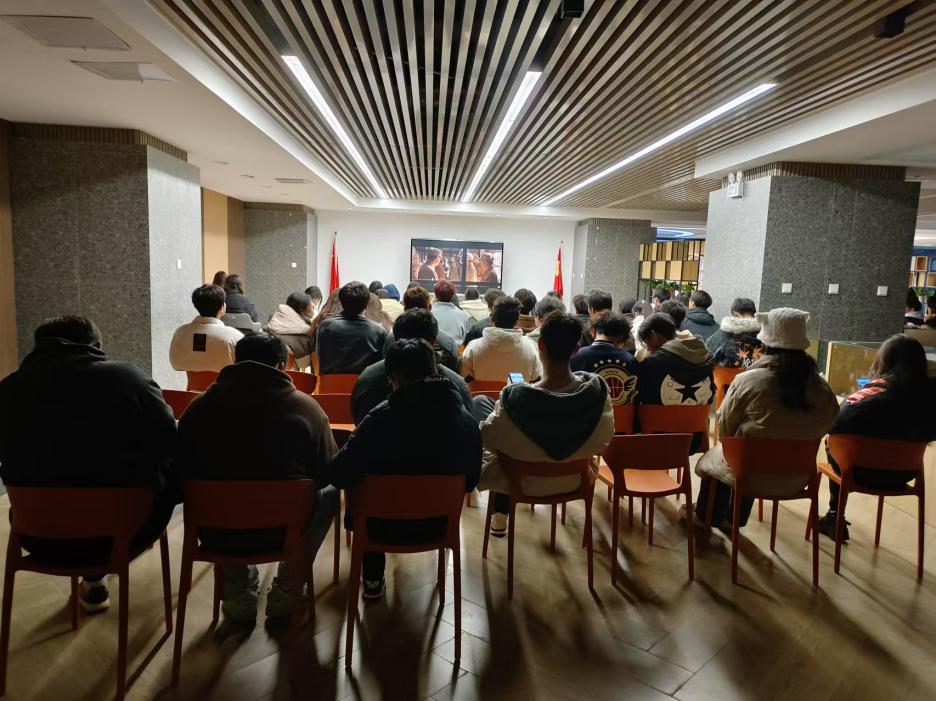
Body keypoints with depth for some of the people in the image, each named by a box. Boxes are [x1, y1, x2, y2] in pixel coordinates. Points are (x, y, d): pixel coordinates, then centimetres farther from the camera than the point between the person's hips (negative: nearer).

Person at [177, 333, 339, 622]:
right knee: (330, 492, 26)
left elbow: (182, 475, 6)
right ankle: (285, 593, 28)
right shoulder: (306, 407, -10)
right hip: (283, 532, -2)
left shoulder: (200, 406, -4)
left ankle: (239, 595, 35)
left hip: (218, 536, 3)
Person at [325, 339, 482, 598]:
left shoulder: (383, 417, -26)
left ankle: (373, 579, 37)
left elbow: (339, 475, -23)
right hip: (438, 524, 4)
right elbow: (470, 481, -3)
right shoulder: (467, 420, -15)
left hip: (388, 527, -3)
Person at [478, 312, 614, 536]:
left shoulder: (516, 398, -36)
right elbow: (603, 441, -9)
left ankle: (500, 516, 41)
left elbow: (487, 438, -18)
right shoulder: (597, 390, -26)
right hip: (574, 481, 3)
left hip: (522, 482, -3)